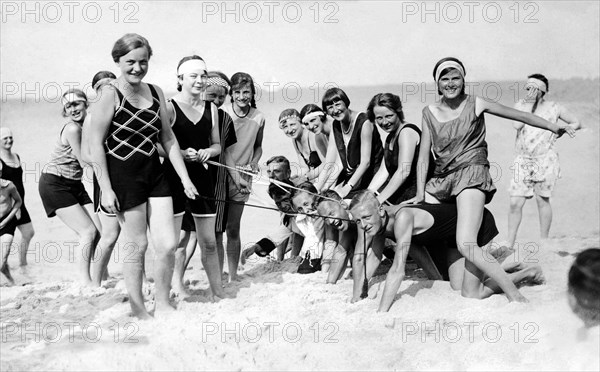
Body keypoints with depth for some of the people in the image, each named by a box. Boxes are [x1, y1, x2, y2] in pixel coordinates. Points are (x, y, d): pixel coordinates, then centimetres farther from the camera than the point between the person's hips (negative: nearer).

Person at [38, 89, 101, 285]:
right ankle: (85, 279, -2)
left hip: (74, 184, 8)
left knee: (100, 230, 1)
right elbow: (84, 161, -17)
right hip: (55, 184, -8)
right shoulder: (72, 129, -20)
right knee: (89, 231, -11)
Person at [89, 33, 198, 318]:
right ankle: (138, 309, 20)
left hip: (154, 174, 6)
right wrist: (105, 189, -13)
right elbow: (95, 143, -10)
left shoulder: (155, 92, 9)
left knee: (168, 244, 2)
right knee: (137, 246, 3)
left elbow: (168, 138, 14)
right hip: (123, 176, -5)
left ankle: (163, 304, 21)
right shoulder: (110, 94, -9)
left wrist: (184, 177, 10)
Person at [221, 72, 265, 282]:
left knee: (233, 229, 7)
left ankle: (233, 276, 16)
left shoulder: (258, 118, 1)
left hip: (242, 179, 2)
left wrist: (253, 163, -3)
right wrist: (235, 174, -18)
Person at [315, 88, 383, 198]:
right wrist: (317, 188, -12)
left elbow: (365, 162, -22)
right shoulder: (335, 126, 2)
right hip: (350, 175, 6)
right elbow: (329, 163, 0)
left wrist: (347, 187, -29)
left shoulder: (363, 122, -18)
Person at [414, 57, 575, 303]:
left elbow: (518, 115, 4)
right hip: (441, 179, 5)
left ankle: (513, 292, -15)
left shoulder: (475, 105, 2)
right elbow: (424, 155, 9)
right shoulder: (429, 113, 10)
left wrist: (553, 127, -5)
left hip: (471, 175, -5)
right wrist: (420, 192, 1)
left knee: (465, 245, -23)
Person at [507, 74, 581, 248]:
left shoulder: (554, 108, 3)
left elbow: (576, 123, 14)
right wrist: (529, 103, -9)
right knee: (515, 202, -4)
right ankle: (510, 244, 2)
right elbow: (516, 125, -13)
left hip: (545, 160, -1)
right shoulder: (521, 104, 6)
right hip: (523, 160, 1)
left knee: (542, 200, 3)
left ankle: (544, 240, 17)